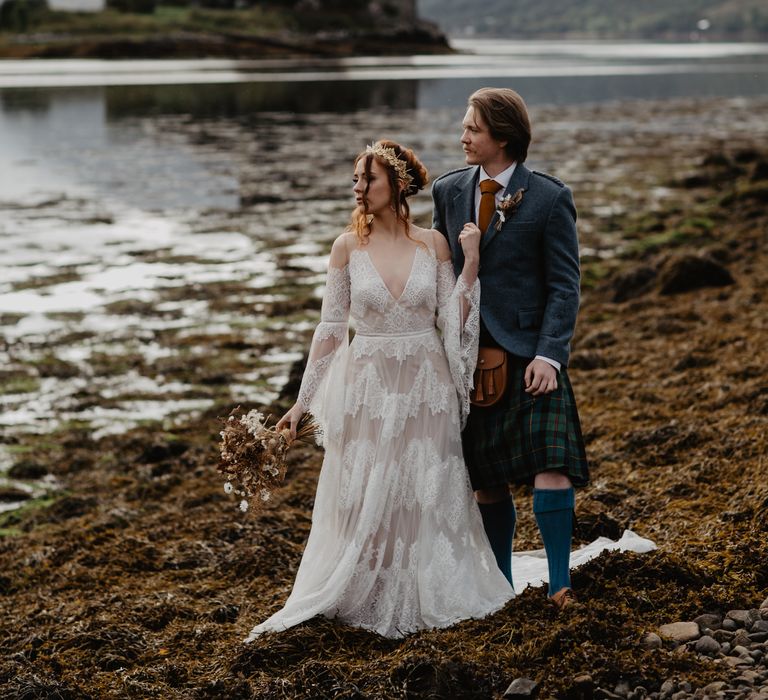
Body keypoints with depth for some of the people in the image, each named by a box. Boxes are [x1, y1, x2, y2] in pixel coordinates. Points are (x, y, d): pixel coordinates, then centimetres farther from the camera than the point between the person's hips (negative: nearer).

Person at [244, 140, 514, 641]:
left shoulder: (433, 244, 0)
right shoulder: (349, 246, -3)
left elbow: (453, 322, -1)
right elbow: (331, 327, 1)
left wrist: (471, 264, -9)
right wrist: (304, 399, 0)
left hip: (426, 387, 1)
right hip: (367, 386, -1)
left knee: (425, 497, 8)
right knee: (363, 501, 5)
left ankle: (425, 596, 24)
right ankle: (367, 601, 20)